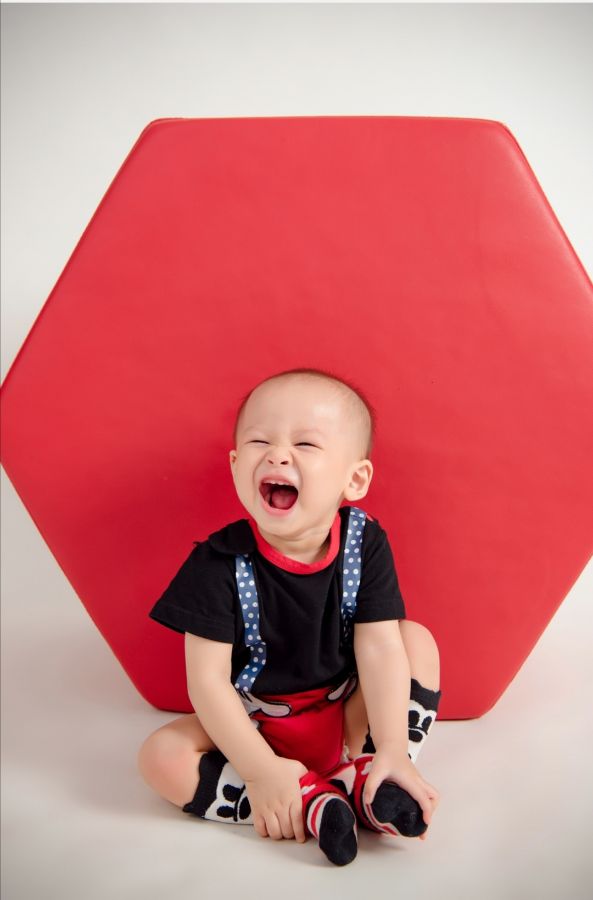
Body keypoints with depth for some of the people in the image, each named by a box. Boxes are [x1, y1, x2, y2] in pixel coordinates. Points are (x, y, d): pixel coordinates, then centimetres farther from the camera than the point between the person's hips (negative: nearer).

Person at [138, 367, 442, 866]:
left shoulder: (366, 543, -16)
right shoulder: (220, 563, -23)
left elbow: (379, 647, -18)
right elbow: (208, 679, -21)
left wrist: (392, 751, -26)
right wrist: (261, 770, -25)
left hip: (347, 713, 2)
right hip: (252, 722, -1)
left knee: (418, 639, -14)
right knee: (161, 757, -22)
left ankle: (363, 776, -19)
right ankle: (309, 800, -21)